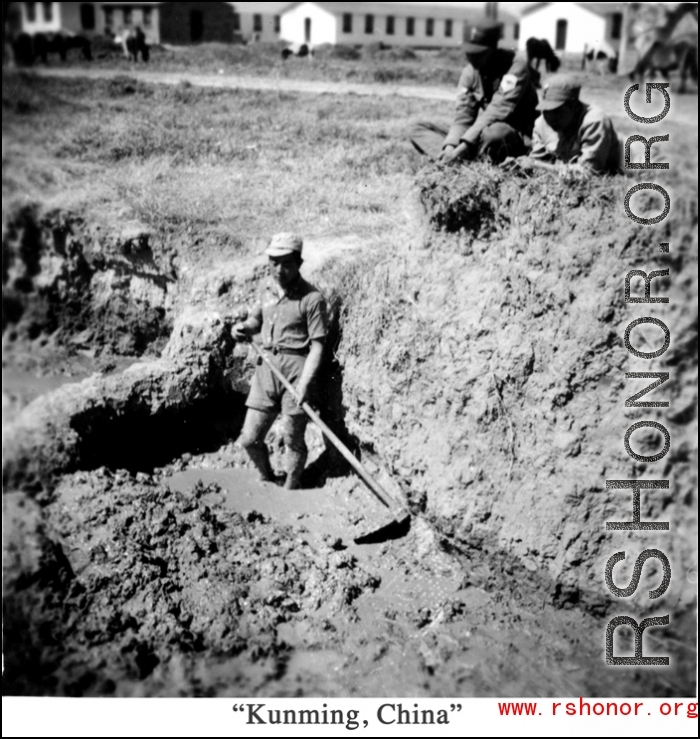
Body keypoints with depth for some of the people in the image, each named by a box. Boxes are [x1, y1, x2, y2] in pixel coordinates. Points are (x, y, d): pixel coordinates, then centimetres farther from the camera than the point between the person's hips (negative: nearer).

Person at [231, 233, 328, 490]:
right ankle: (266, 480, 34)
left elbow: (317, 346, -11)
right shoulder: (268, 290, 10)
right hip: (266, 366, 6)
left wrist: (304, 383, -19)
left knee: (293, 439, 5)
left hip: (296, 367, -6)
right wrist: (243, 327, 3)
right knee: (249, 438, 8)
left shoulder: (312, 298, -10)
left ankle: (290, 489, 27)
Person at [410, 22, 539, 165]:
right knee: (419, 129, -5)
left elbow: (496, 112, -24)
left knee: (494, 132, -45)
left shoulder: (516, 67, -15)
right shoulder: (471, 71, 3)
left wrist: (463, 146, -31)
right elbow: (463, 114, -2)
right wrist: (450, 146, -22)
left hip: (519, 138, -7)